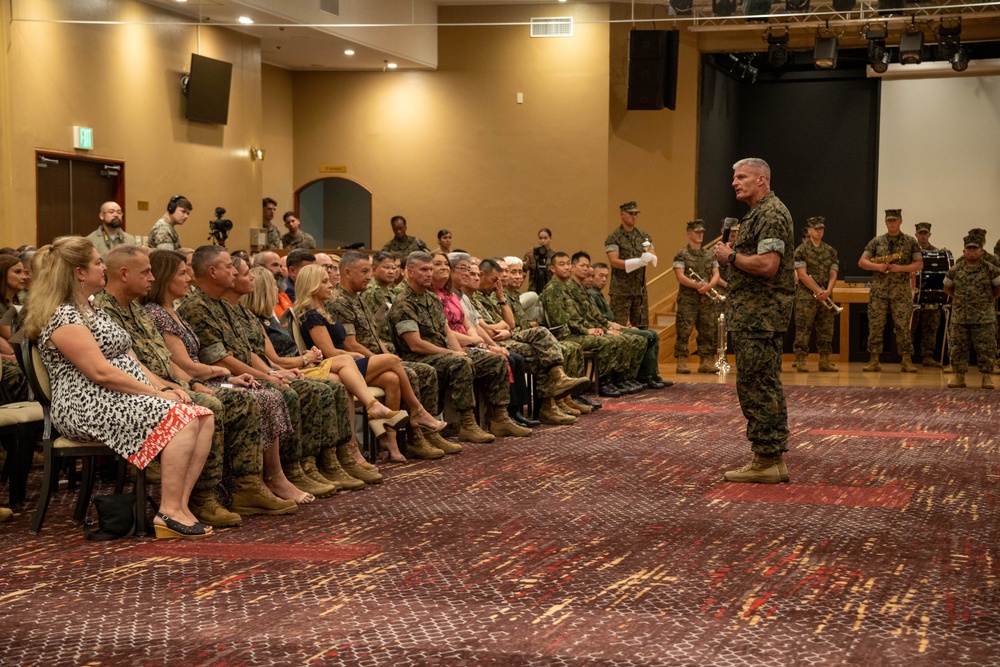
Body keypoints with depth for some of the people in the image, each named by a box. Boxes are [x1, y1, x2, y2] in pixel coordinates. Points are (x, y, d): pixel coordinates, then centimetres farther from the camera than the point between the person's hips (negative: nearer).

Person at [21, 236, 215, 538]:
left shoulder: (91, 310, 21)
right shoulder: (63, 317, -11)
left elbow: (127, 360, 18)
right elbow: (102, 373, -19)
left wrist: (163, 387, 1)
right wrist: (156, 394, -15)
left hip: (123, 400, 10)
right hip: (90, 407, -10)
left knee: (205, 417, -10)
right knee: (181, 419, -27)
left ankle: (180, 505, -17)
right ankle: (169, 513, -26)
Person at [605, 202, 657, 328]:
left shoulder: (644, 236, 13)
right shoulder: (613, 238, -3)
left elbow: (654, 259, 11)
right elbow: (614, 261, -14)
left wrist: (650, 257, -15)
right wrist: (638, 262, -23)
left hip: (640, 289, 5)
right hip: (621, 291, -5)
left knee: (642, 329, 7)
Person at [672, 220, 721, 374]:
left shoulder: (710, 254, 14)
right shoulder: (681, 254, 0)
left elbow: (716, 275, 7)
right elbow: (680, 277, -9)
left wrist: (708, 286, -13)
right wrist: (697, 285, -20)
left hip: (707, 299, 5)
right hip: (687, 299, -5)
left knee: (709, 331, 4)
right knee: (684, 331, -7)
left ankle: (706, 361, 10)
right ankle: (682, 362, -2)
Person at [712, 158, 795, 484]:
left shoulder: (771, 214, -14)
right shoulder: (757, 213, 20)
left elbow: (767, 265, -24)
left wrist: (731, 257, -13)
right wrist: (734, 251, 10)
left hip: (760, 316, -11)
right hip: (754, 314, 11)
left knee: (756, 386, -9)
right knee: (764, 386, 13)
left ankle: (766, 460, -5)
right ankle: (774, 459, 18)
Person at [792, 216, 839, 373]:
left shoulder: (830, 251, 13)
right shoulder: (801, 250, -2)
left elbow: (833, 274, 8)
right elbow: (802, 274, -10)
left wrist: (828, 291, -10)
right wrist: (818, 291, -14)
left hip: (825, 296, 5)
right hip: (806, 295, -5)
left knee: (826, 329, 5)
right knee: (803, 329, -6)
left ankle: (824, 361, 10)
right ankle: (801, 361, -4)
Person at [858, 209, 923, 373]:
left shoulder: (910, 242, 6)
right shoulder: (876, 241, 9)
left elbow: (919, 264, 1)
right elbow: (862, 262, 6)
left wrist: (900, 268, -13)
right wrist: (877, 266, -13)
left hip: (901, 291, -1)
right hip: (878, 290, 1)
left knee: (903, 326, -4)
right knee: (875, 326, -1)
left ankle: (906, 362, 2)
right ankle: (874, 361, 5)